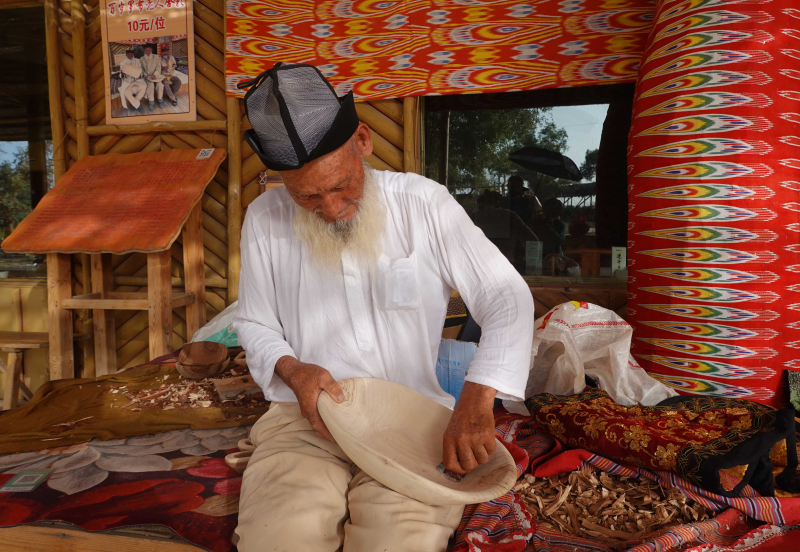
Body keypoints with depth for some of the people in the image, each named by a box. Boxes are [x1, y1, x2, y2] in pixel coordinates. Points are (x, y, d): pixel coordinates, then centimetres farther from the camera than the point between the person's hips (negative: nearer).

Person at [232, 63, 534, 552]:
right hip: (307, 416, 2)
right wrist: (290, 368, -11)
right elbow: (254, 324, 13)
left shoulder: (423, 204, -5)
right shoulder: (266, 220, 2)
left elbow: (507, 295, -9)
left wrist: (477, 398, -24)